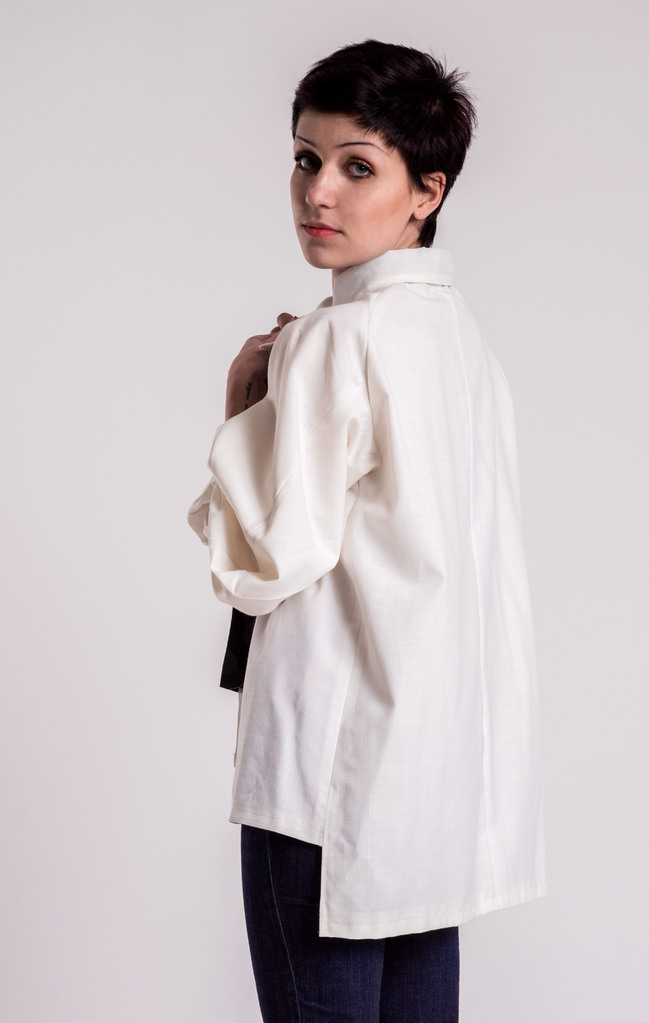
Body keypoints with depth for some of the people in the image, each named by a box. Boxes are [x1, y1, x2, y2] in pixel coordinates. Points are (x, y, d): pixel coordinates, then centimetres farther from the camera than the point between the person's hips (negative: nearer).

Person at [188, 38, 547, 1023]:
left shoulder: (335, 340, -15)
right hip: (447, 763, 9)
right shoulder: (463, 333, 11)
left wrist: (241, 407, -3)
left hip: (337, 768, -9)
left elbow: (264, 563, -15)